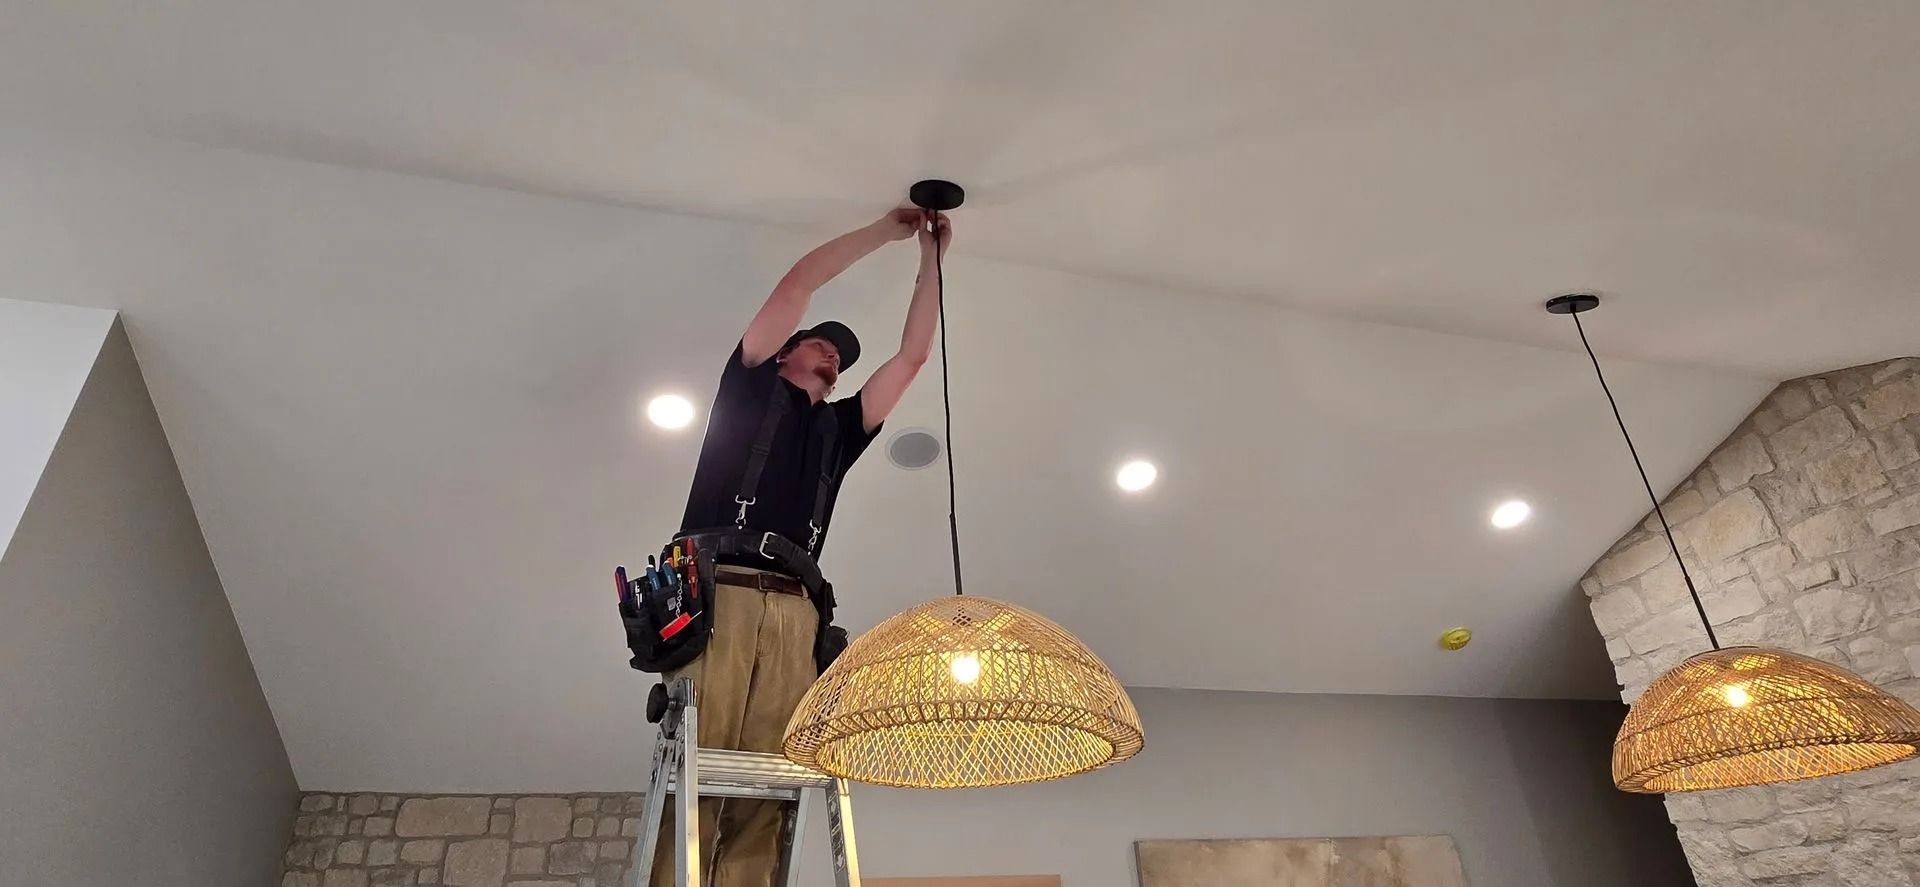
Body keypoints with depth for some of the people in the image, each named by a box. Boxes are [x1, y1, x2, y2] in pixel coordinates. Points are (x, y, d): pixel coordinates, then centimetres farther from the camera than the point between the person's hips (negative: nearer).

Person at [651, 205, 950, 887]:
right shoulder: (748, 387, 21)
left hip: (794, 613, 4)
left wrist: (930, 256, 34)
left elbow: (913, 354, 30)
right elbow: (797, 285, 17)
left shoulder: (839, 427, 31)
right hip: (717, 595, -3)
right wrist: (888, 228, 25)